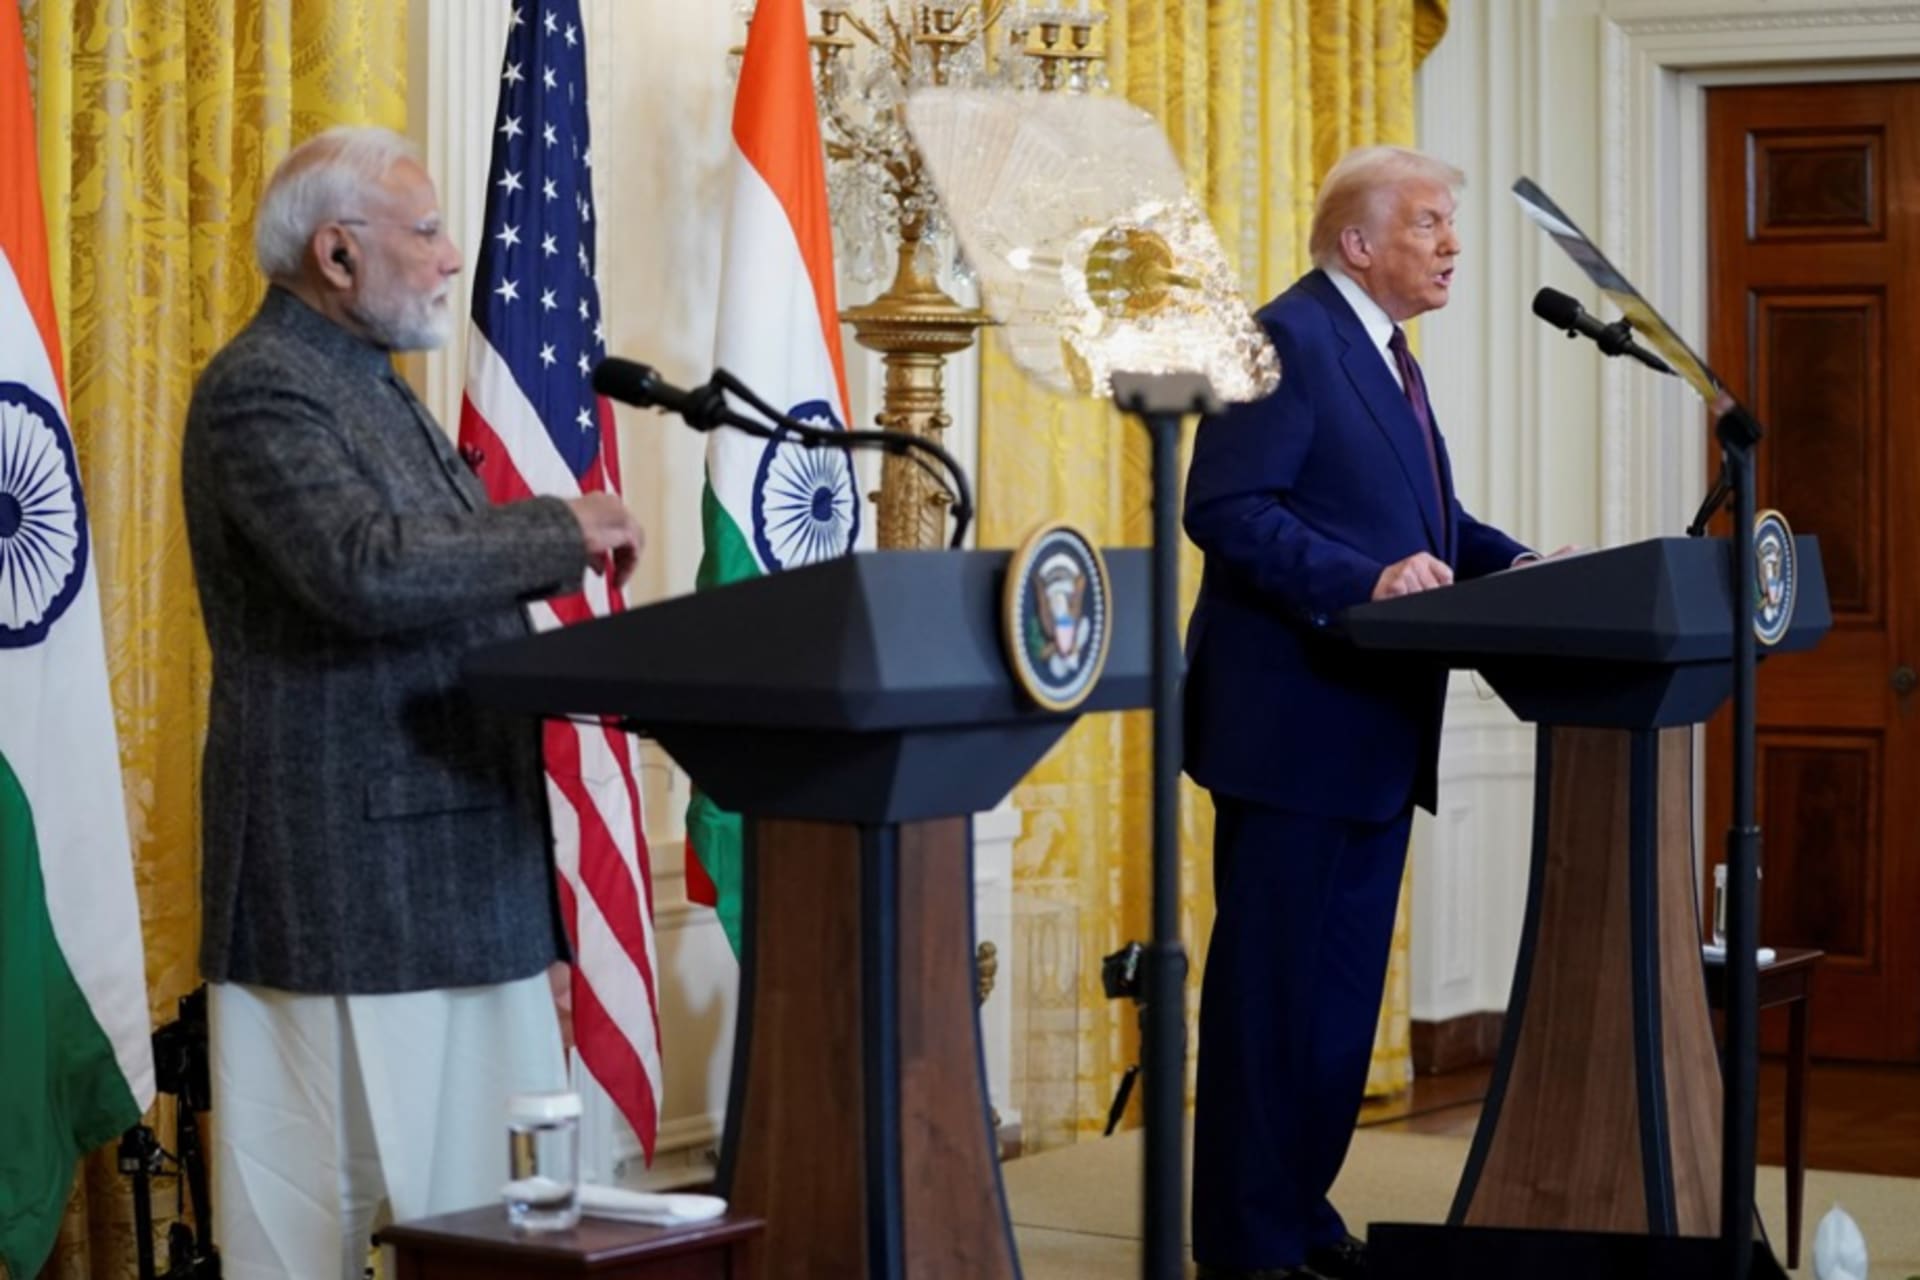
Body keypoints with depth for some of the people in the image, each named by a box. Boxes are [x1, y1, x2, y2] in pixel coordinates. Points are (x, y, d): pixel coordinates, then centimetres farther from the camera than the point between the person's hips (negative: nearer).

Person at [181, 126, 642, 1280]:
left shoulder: (369, 385, 18)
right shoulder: (262, 391, -12)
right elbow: (366, 571, -27)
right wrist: (560, 532, -17)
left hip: (455, 868, 10)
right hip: (348, 874, -10)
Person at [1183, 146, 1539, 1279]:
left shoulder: (1385, 355, 18)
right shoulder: (1289, 339, -12)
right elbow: (1227, 509, -20)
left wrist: (1511, 564, 5)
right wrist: (1366, 582, -27)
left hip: (1379, 729, 10)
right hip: (1297, 720, -10)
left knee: (1347, 984, 14)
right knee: (1272, 984, -3)